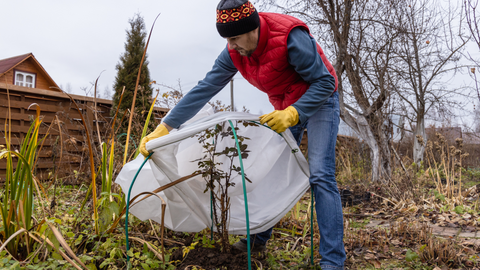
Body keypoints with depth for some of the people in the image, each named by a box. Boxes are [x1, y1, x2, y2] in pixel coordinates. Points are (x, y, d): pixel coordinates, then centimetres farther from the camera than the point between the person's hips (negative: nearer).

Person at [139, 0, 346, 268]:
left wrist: (293, 113, -37)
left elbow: (325, 82, -23)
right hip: (285, 107, 6)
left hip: (320, 100, -6)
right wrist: (164, 127, -18)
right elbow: (204, 89, -14)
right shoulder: (234, 53, -13)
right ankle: (259, 238, 23)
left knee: (320, 175, -16)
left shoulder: (290, 37, -31)